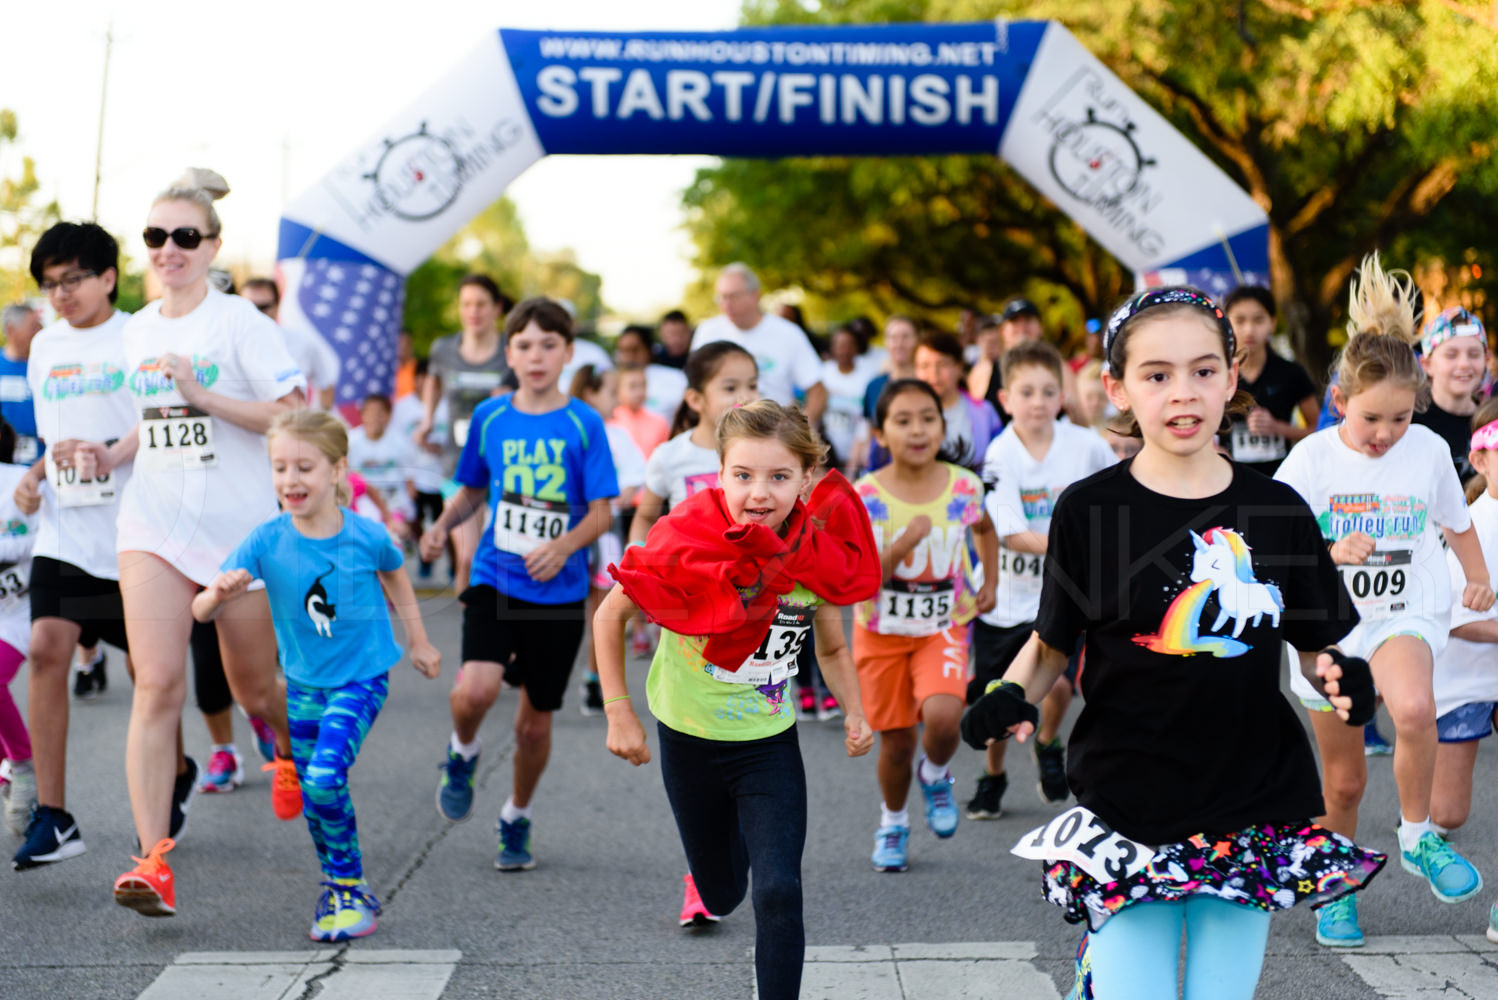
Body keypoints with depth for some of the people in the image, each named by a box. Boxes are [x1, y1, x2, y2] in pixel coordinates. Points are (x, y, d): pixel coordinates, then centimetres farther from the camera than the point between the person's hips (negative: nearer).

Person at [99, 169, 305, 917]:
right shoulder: (138, 330, 11)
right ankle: (154, 860, -15)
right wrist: (112, 455, 5)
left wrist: (204, 396, -22)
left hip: (239, 525, -3)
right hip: (153, 524, 3)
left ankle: (295, 749, 47)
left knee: (254, 689, 10)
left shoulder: (240, 321, -7)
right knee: (158, 685, -12)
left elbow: (296, 417, -14)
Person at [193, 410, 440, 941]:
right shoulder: (266, 542, -16)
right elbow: (201, 610, -20)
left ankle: (349, 890, -2)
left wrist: (418, 642, 16)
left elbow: (395, 577, 8)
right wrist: (222, 592, -43)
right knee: (313, 795, 10)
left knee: (324, 778, -20)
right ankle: (339, 892, 31)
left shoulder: (366, 535, -17)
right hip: (303, 682, 3)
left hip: (361, 677, -3)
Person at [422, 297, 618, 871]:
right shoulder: (490, 417, 4)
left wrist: (564, 546, -24)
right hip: (495, 581, 1)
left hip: (559, 592, -1)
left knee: (536, 720, 9)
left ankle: (517, 819, 33)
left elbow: (601, 513, -5)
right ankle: (462, 754, 10)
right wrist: (441, 527, -2)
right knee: (475, 688, -24)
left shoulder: (583, 425, -4)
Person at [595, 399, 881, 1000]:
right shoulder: (687, 542, -22)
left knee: (779, 893, -15)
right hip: (689, 739, 0)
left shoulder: (818, 556, -15)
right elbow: (610, 616, -8)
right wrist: (618, 713, -10)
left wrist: (853, 712, -12)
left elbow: (833, 648, 3)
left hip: (770, 742, 0)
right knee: (722, 897, 17)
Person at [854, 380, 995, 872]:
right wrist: (903, 545, -30)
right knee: (897, 740, 8)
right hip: (882, 631, 0)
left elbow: (985, 529, 17)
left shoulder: (964, 486, -8)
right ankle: (892, 822, 37)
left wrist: (991, 581, 8)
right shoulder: (865, 497, -15)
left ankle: (934, 775, 11)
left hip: (944, 625, 0)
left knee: (942, 717, -24)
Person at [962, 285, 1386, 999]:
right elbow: (1051, 643, 4)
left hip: (1254, 804, 2)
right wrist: (1011, 694, -15)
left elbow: (1313, 645, 9)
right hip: (1127, 809, -2)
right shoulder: (1090, 509, -3)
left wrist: (1338, 675, -12)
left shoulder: (1276, 510, 3)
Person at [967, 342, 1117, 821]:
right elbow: (1012, 534, -20)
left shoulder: (1086, 444, -8)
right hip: (1006, 594, -1)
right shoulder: (1000, 455, -15)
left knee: (1058, 682, -17)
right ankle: (993, 776, 35)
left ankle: (1048, 745, 16)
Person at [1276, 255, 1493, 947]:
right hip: (1329, 625, 0)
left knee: (1414, 709, -34)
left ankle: (1417, 838, -10)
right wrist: (1332, 554, -24)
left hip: (1407, 614, 0)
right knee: (1342, 780, 8)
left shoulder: (1428, 450, -3)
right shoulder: (1312, 457, -8)